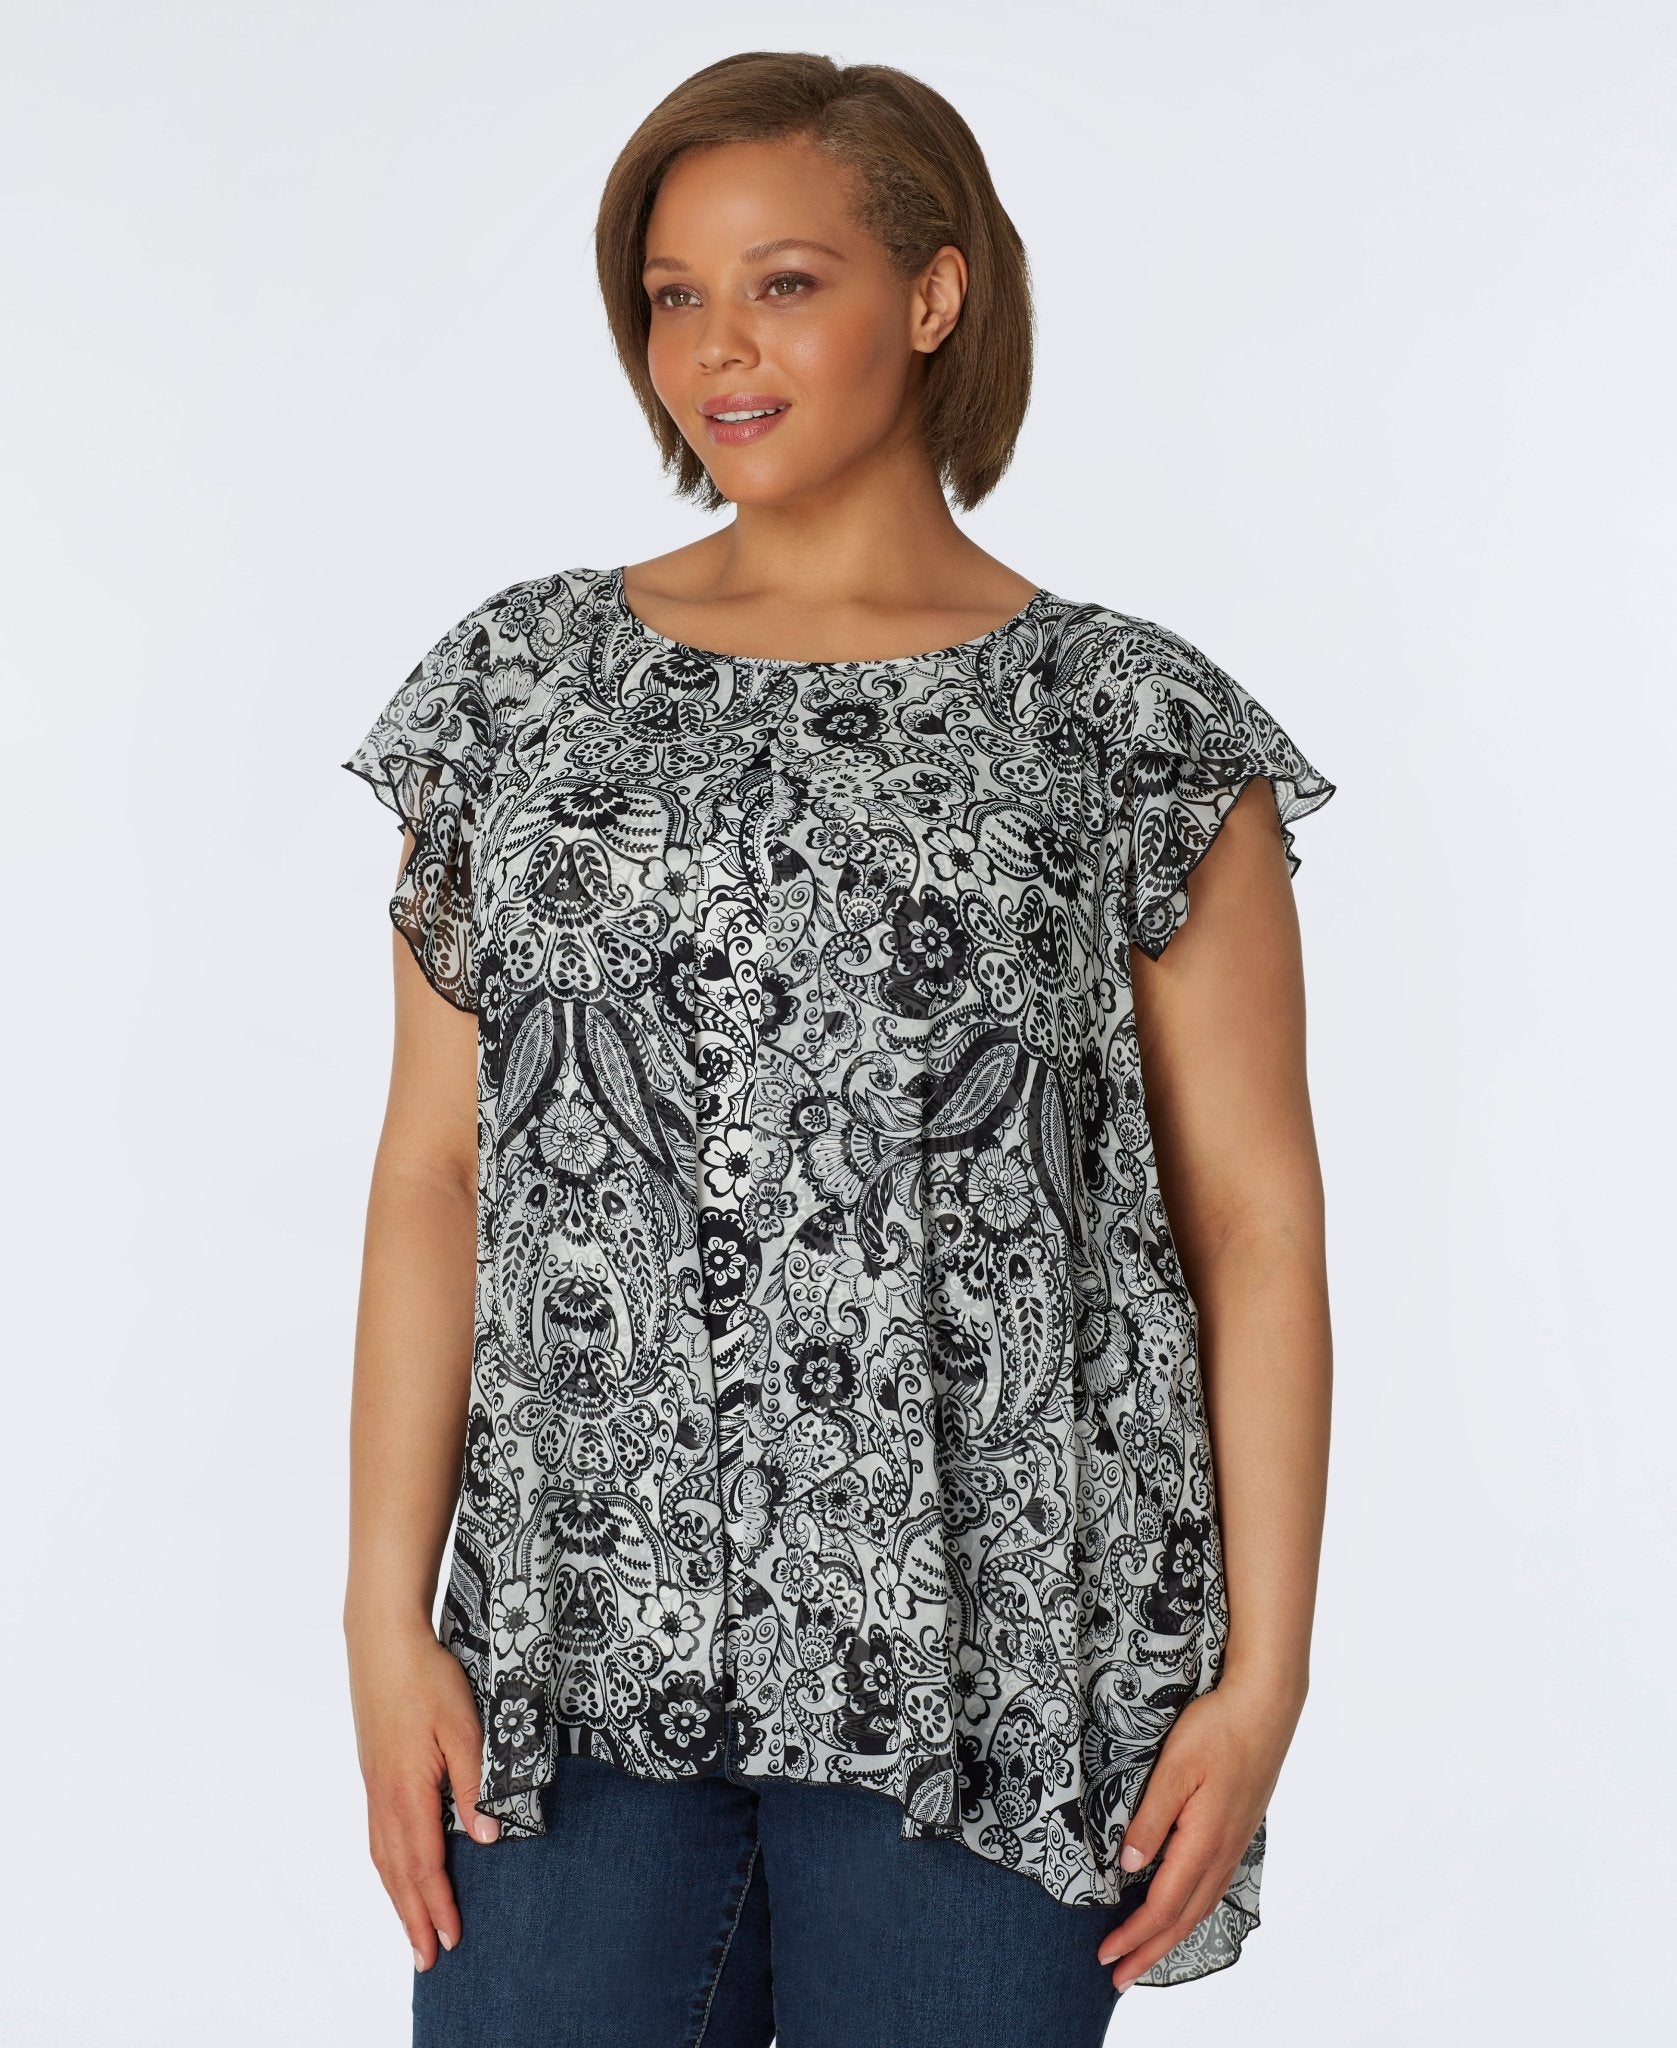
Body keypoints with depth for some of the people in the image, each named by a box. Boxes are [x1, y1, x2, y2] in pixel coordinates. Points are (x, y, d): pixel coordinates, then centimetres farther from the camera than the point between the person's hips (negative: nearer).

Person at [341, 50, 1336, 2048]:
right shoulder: (527, 682, 7)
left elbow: (1255, 1218, -1)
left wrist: (1261, 1675, -5)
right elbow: (433, 1172, 4)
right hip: (575, 1662, 2)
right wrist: (390, 1618, -1)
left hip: (981, 1672, -2)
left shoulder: (1127, 725, 0)